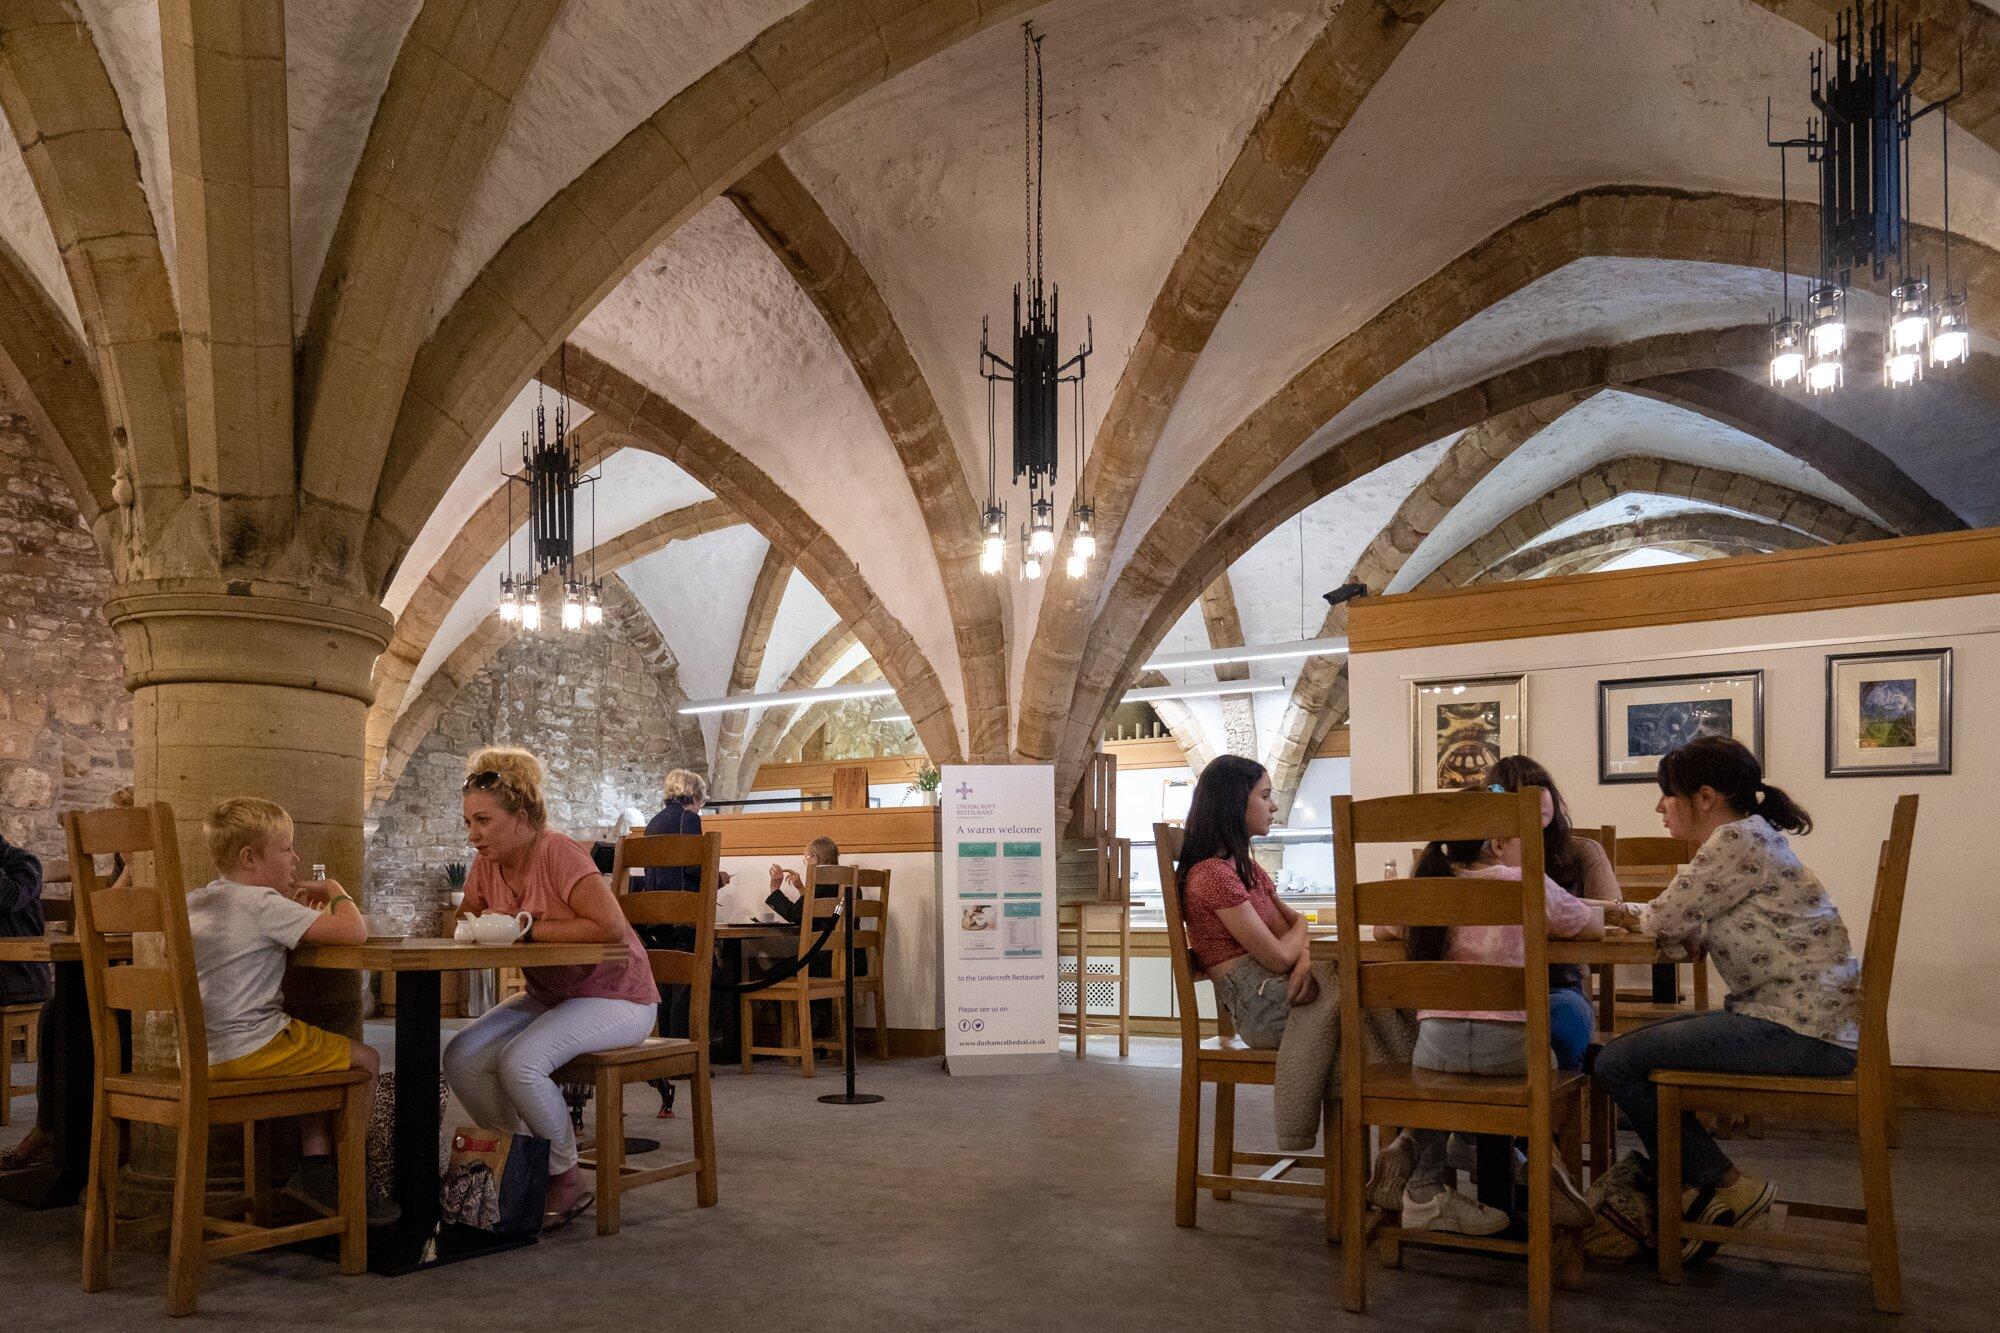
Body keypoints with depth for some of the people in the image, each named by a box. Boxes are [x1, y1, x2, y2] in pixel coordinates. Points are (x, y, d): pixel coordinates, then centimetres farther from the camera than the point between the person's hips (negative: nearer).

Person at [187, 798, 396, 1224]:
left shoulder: (196, 901, 11)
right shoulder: (262, 904, -16)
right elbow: (354, 932, -21)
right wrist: (336, 891, -2)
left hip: (205, 1052, 9)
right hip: (251, 1050, -9)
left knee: (328, 1056, 25)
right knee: (365, 1060, 5)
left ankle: (315, 1167, 17)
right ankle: (343, 1183, 14)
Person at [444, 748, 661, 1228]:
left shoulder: (556, 854, -22)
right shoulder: (486, 865, 1)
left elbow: (611, 927, -32)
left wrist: (529, 928, -24)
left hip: (614, 997, -8)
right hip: (548, 996, 8)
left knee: (520, 1062, -29)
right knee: (460, 1058, -11)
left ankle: (567, 1181, -7)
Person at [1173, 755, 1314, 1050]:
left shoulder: (1248, 869, 22)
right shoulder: (1213, 874, -11)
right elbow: (1279, 958, -13)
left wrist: (1304, 958, -8)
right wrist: (1299, 928, 9)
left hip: (1281, 986, 9)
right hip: (1260, 1001, -9)